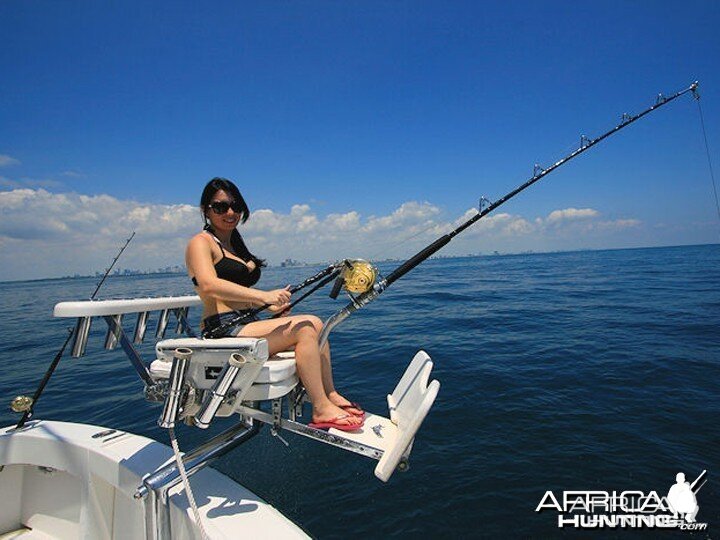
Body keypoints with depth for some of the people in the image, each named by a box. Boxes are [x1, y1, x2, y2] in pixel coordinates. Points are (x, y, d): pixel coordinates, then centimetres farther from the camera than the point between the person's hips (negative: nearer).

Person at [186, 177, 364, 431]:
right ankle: (321, 410, -16)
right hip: (223, 331, -8)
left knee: (315, 325, -3)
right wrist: (263, 295, -35)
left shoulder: (235, 244, 21)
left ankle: (330, 396, -1)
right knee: (305, 327, -21)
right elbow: (209, 285, -25)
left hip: (246, 324, 8)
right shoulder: (201, 242, -5)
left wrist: (271, 307, 5)